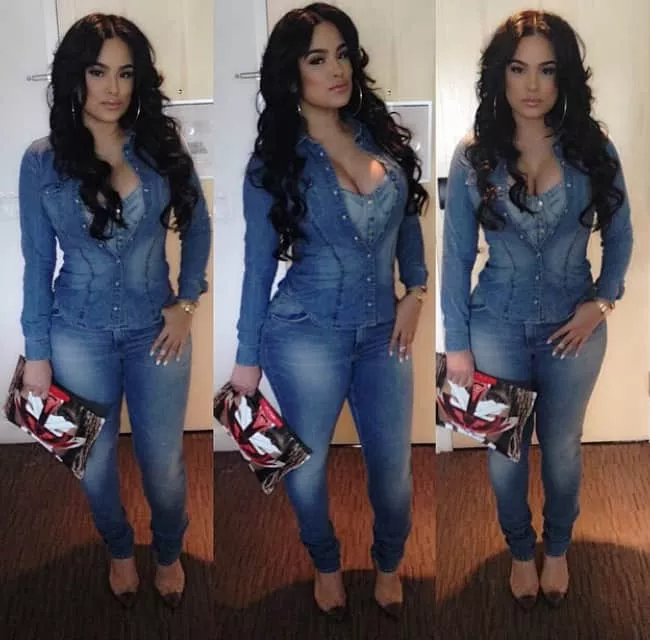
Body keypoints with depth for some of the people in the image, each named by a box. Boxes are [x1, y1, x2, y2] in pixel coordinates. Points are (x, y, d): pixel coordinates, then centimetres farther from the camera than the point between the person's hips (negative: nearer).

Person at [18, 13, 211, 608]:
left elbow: (197, 226, 8)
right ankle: (120, 550, 44)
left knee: (162, 463, 12)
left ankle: (169, 554, 41)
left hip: (156, 330, 1)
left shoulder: (163, 147, -6)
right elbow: (37, 262, -4)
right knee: (94, 463, 16)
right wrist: (36, 353, -3)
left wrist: (186, 302, -2)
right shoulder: (42, 161, -9)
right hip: (79, 335, 0)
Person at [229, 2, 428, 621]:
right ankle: (326, 565, 41)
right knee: (305, 465, 12)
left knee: (393, 466, 11)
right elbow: (259, 264, -4)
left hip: (382, 332, 3)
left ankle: (388, 566, 40)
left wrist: (416, 291, 1)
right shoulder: (273, 163, -8)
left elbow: (407, 218, 13)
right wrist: (247, 358, -2)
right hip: (308, 335, -3)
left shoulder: (379, 134, 1)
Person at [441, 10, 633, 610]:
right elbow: (457, 255, -6)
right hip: (498, 327, 0)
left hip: (573, 327, 1)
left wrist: (603, 300, -8)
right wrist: (456, 343, -6)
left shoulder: (593, 149, -8)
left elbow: (619, 233, 5)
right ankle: (521, 551, 39)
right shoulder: (473, 156, -10)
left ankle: (557, 549, 42)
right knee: (505, 451, 14)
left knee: (562, 448, 17)